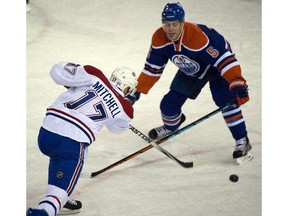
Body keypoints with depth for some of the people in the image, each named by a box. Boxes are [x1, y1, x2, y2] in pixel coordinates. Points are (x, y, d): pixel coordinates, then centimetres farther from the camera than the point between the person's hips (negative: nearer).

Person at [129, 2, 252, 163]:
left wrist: (238, 84, -52)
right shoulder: (159, 39, -22)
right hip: (191, 70, 6)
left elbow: (224, 60, -43)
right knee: (169, 103, 2)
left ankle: (242, 141, -14)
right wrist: (137, 91, -13)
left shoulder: (198, 36, -41)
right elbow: (152, 69, -9)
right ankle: (171, 126, 39)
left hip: (216, 66, -6)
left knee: (225, 100, -27)